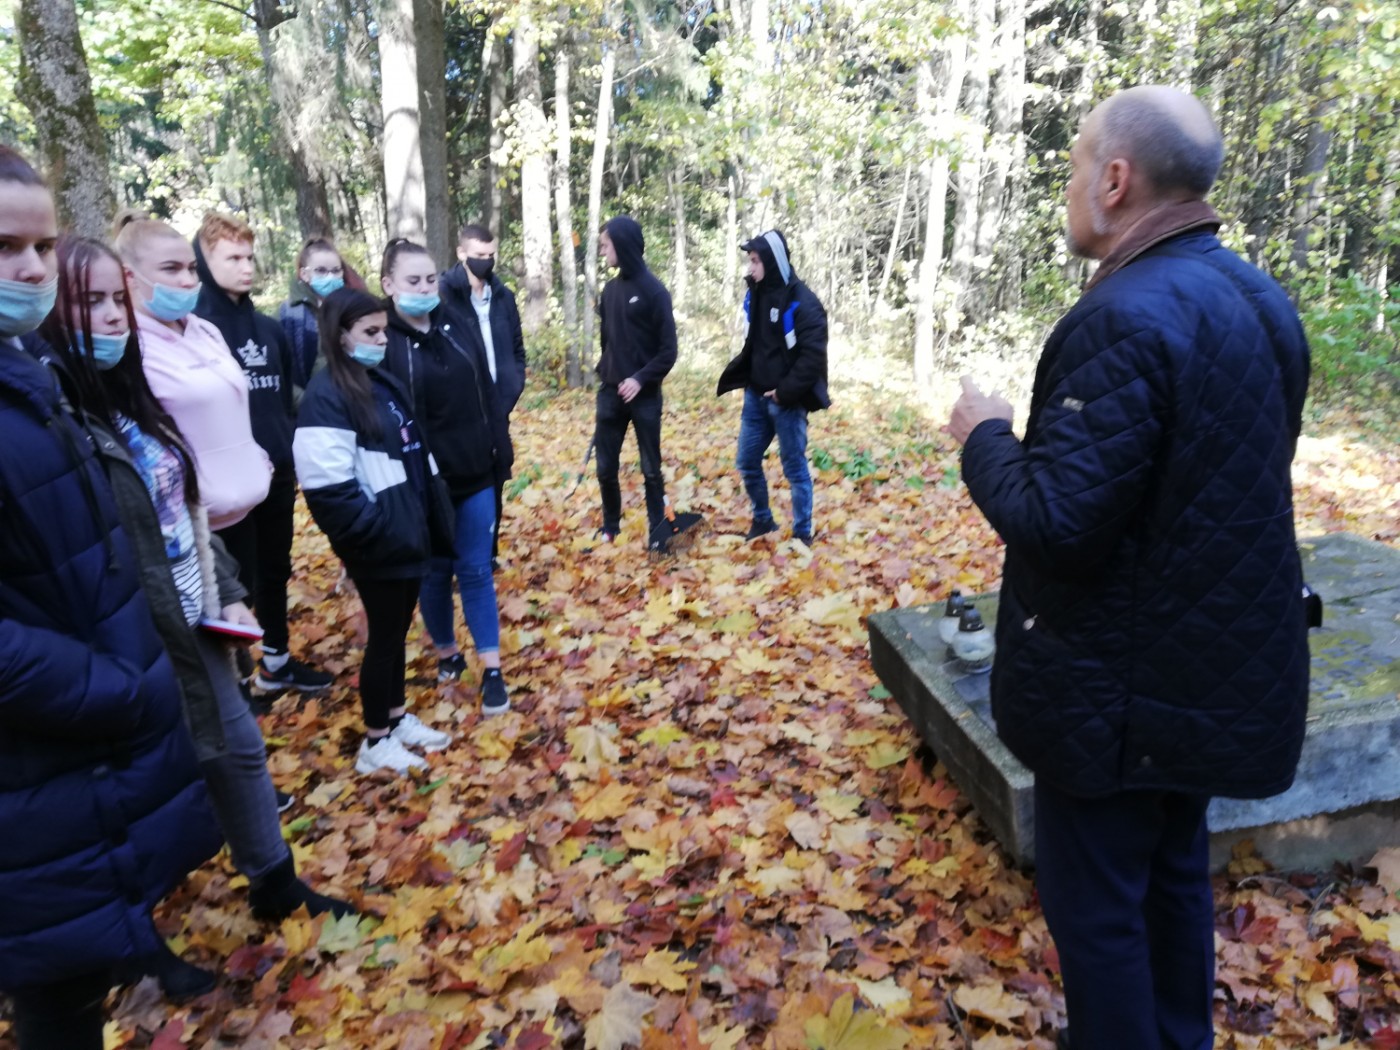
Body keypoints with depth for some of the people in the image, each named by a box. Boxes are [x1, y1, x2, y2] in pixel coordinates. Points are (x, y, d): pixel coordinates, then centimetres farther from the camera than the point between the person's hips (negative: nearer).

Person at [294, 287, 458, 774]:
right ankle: (375, 741, 21)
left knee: (399, 629, 19)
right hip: (378, 544, -8)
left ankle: (397, 717, 36)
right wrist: (374, 530, -17)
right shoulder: (327, 396, -17)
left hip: (407, 533, 8)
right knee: (385, 635, 4)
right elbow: (327, 487, -24)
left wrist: (423, 520, 13)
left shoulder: (380, 382, 11)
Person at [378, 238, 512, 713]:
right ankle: (446, 652, 34)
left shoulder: (456, 326, 3)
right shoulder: (381, 340, -12)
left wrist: (498, 446, 7)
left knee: (476, 571, 7)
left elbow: (486, 390, 9)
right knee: (434, 572, 13)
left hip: (473, 473, 3)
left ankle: (491, 670, 14)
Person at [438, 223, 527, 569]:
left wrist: (515, 386, 4)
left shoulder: (503, 295, 7)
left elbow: (517, 345, 17)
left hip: (497, 406, 5)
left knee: (495, 479, 14)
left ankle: (489, 553, 29)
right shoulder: (445, 293, -9)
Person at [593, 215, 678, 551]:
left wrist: (641, 379, -17)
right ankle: (610, 527, 27)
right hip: (610, 394, 5)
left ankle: (657, 533, 17)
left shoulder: (653, 291, -8)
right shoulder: (610, 289, 8)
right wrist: (604, 373, 8)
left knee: (651, 469, 5)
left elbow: (668, 351, -9)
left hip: (644, 396, -5)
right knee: (606, 467, 9)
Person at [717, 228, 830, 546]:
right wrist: (743, 380, 8)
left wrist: (786, 391, -19)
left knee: (795, 469, 3)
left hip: (787, 401, -7)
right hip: (755, 396, 7)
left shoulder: (802, 302, -15)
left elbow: (813, 356, -20)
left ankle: (802, 535, 15)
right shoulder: (754, 295, 8)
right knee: (747, 463, 13)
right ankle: (763, 520, 32)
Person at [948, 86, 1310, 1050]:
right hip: (1222, 666, 9)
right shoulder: (1260, 297, 5)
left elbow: (1055, 524, -27)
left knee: (1096, 900, 9)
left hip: (1125, 685, -9)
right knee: (1176, 873, 25)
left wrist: (985, 438, -9)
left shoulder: (1127, 316, -24)